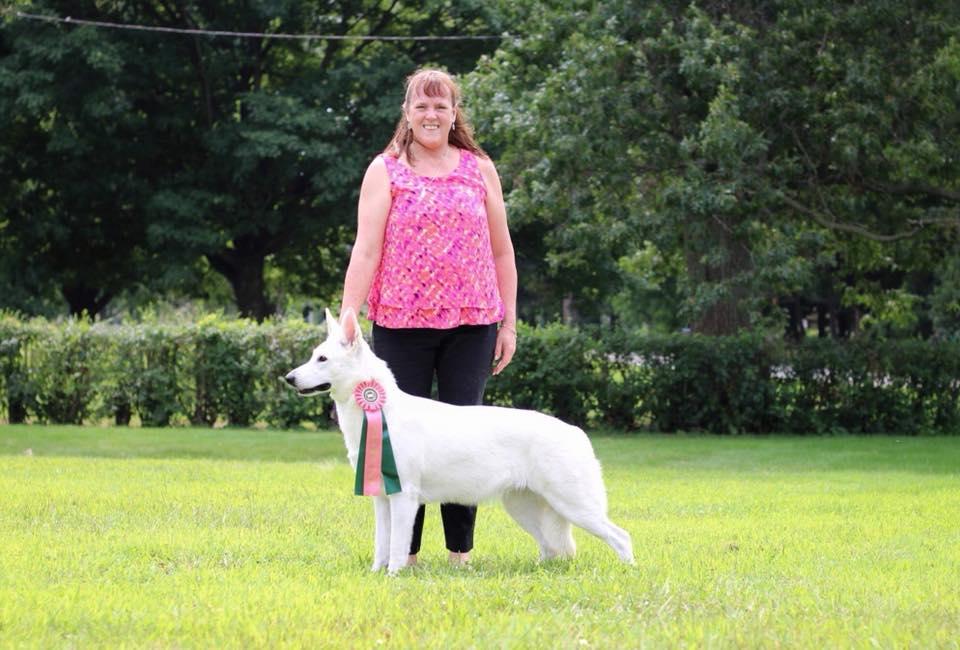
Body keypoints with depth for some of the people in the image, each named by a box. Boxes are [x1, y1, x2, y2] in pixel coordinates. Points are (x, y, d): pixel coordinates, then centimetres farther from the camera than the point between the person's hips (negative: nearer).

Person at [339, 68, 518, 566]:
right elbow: (366, 250, -4)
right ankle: (404, 549, 7)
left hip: (470, 324, 1)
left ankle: (461, 549, 7)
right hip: (401, 324, -1)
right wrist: (347, 317, -14)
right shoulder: (386, 171, 4)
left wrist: (509, 321, 10)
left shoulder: (479, 169, 10)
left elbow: (501, 251, 13)